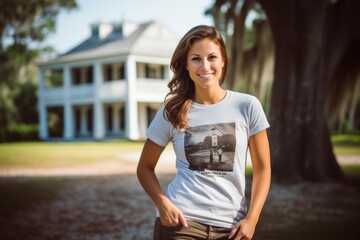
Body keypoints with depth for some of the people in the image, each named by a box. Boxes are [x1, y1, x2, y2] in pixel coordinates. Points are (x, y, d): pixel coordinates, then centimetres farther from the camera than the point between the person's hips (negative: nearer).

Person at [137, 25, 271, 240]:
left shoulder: (247, 106, -1)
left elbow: (262, 168, 4)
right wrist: (163, 204, -8)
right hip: (180, 220, 0)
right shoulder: (172, 113, 0)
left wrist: (251, 219, -6)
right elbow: (145, 167, 8)